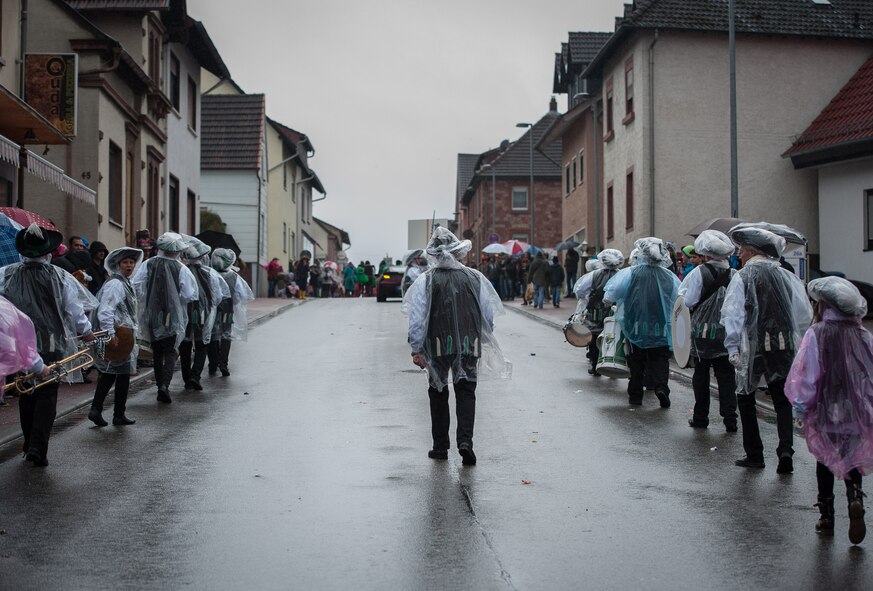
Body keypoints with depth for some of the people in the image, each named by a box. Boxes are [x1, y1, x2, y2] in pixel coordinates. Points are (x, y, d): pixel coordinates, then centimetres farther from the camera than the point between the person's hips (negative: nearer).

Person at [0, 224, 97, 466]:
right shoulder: (59, 277, -9)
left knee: (26, 394, 17)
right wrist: (86, 331, 14)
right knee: (47, 395, 3)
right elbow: (74, 309, -2)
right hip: (51, 345, -2)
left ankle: (29, 444, 26)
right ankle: (38, 448, -5)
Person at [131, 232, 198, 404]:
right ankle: (164, 385, -14)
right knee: (170, 352, 4)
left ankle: (160, 383, 22)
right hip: (173, 317, -3)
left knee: (157, 351, 18)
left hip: (151, 314, 3)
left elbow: (135, 286, -9)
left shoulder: (147, 265, -3)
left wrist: (144, 301, 6)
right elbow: (191, 295, -12)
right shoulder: (181, 269, -10)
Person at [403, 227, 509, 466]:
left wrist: (416, 349, -2)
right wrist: (484, 342, 19)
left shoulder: (425, 281, -5)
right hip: (469, 345, 1)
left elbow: (417, 318, -7)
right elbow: (488, 315, 6)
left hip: (437, 346, -1)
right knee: (466, 392, 6)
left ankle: (440, 447, 17)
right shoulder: (475, 278, 1)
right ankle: (465, 441, -12)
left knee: (438, 394, 12)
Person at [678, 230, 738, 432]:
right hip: (726, 332, 2)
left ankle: (700, 417, 15)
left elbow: (689, 301, -10)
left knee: (701, 376, 10)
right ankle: (730, 418, 2)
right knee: (726, 376, 6)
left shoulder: (699, 272, -11)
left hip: (703, 332, -2)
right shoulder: (733, 275, -2)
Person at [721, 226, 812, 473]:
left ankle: (754, 455, 14)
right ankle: (785, 449, -6)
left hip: (753, 346, -3)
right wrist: (794, 340, 16)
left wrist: (732, 348, -7)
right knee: (782, 400, 11)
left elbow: (732, 315, -11)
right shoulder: (787, 277, 4)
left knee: (746, 398, 12)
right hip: (783, 346, 3)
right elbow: (805, 314, 6)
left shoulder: (742, 276, -5)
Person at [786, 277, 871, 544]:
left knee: (825, 462, 14)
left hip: (825, 411, -2)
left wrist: (800, 407, -1)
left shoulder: (816, 334, -12)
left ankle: (826, 515, 19)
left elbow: (804, 374, -12)